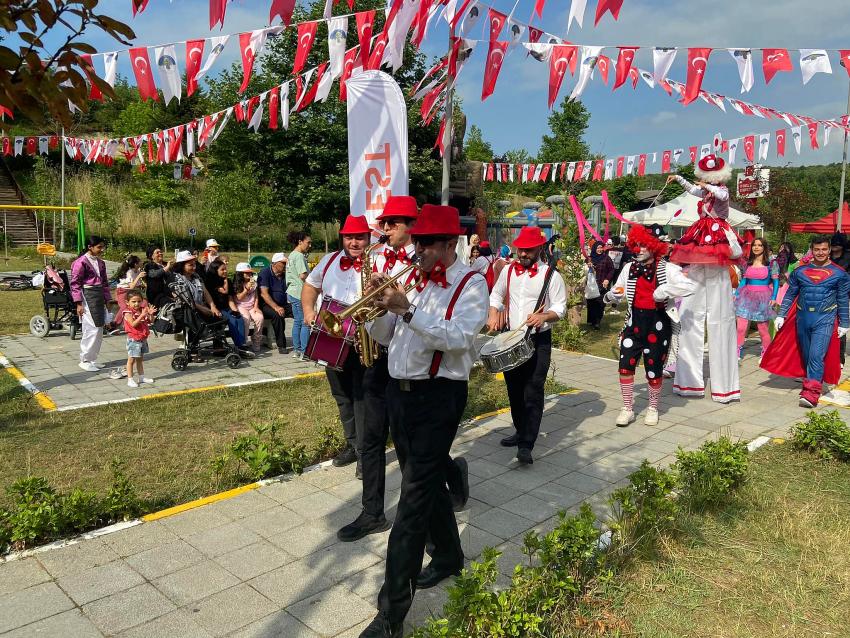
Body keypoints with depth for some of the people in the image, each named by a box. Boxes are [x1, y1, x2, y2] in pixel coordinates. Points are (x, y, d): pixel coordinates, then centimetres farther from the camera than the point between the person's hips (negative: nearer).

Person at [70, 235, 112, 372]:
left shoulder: (101, 263, 12)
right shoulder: (81, 262, -9)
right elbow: (75, 283, -10)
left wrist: (107, 300, 15)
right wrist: (79, 303, -14)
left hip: (99, 296, 8)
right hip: (87, 296, -8)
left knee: (99, 330, 10)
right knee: (92, 330, -8)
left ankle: (92, 359, 20)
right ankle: (85, 361, 3)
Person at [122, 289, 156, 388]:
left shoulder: (142, 310, 7)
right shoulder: (128, 313, -13)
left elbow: (150, 321, 10)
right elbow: (133, 324, -26)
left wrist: (151, 314, -10)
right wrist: (142, 315, -32)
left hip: (143, 339, 7)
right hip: (133, 340, -7)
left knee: (140, 359, 17)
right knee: (131, 359, 0)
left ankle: (142, 377, 26)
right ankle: (130, 379, 4)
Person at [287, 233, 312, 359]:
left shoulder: (292, 255, 16)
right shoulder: (299, 256, -14)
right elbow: (303, 275, -22)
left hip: (292, 292, 10)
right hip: (300, 293, -10)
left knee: (297, 322, 14)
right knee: (306, 322, -5)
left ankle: (296, 350, 18)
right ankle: (304, 352, -4)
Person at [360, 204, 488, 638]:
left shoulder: (471, 284, -7)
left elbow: (459, 336, -24)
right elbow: (383, 337, 11)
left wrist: (407, 310, -30)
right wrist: (379, 306, -8)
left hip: (438, 397, -7)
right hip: (398, 391, 7)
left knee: (414, 500, -6)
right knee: (428, 482, 21)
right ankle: (449, 556, 43)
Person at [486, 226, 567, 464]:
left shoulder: (551, 274, -5)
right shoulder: (509, 270, 7)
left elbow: (560, 307, -4)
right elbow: (496, 295, 19)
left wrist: (544, 316, -24)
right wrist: (493, 316, 1)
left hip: (539, 340, -5)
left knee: (533, 393, -9)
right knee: (514, 389, 14)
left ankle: (526, 446, -8)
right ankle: (521, 431, 33)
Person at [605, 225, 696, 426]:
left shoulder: (667, 269, -9)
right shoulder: (629, 268, 5)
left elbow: (690, 287, -22)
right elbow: (616, 294, 12)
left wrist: (663, 291, -26)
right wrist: (610, 295, -11)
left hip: (658, 323, -3)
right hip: (634, 321, 4)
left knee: (654, 370, 7)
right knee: (625, 365, -1)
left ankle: (653, 408, 30)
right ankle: (627, 409, 15)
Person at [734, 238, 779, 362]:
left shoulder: (771, 263, 1)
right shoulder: (748, 263, 10)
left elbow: (776, 282, 0)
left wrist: (773, 298, -9)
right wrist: (736, 294, 8)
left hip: (763, 298, -3)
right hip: (747, 296, 3)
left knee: (763, 330, 2)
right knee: (741, 328, -5)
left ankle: (765, 355, 19)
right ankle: (737, 353, 4)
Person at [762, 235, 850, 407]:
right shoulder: (800, 271, 9)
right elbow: (790, 294, 12)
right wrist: (781, 315, 6)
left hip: (824, 320, -3)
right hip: (802, 318, 3)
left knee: (816, 356, -13)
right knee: (805, 356, 11)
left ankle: (811, 393, -15)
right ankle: (809, 381, 28)